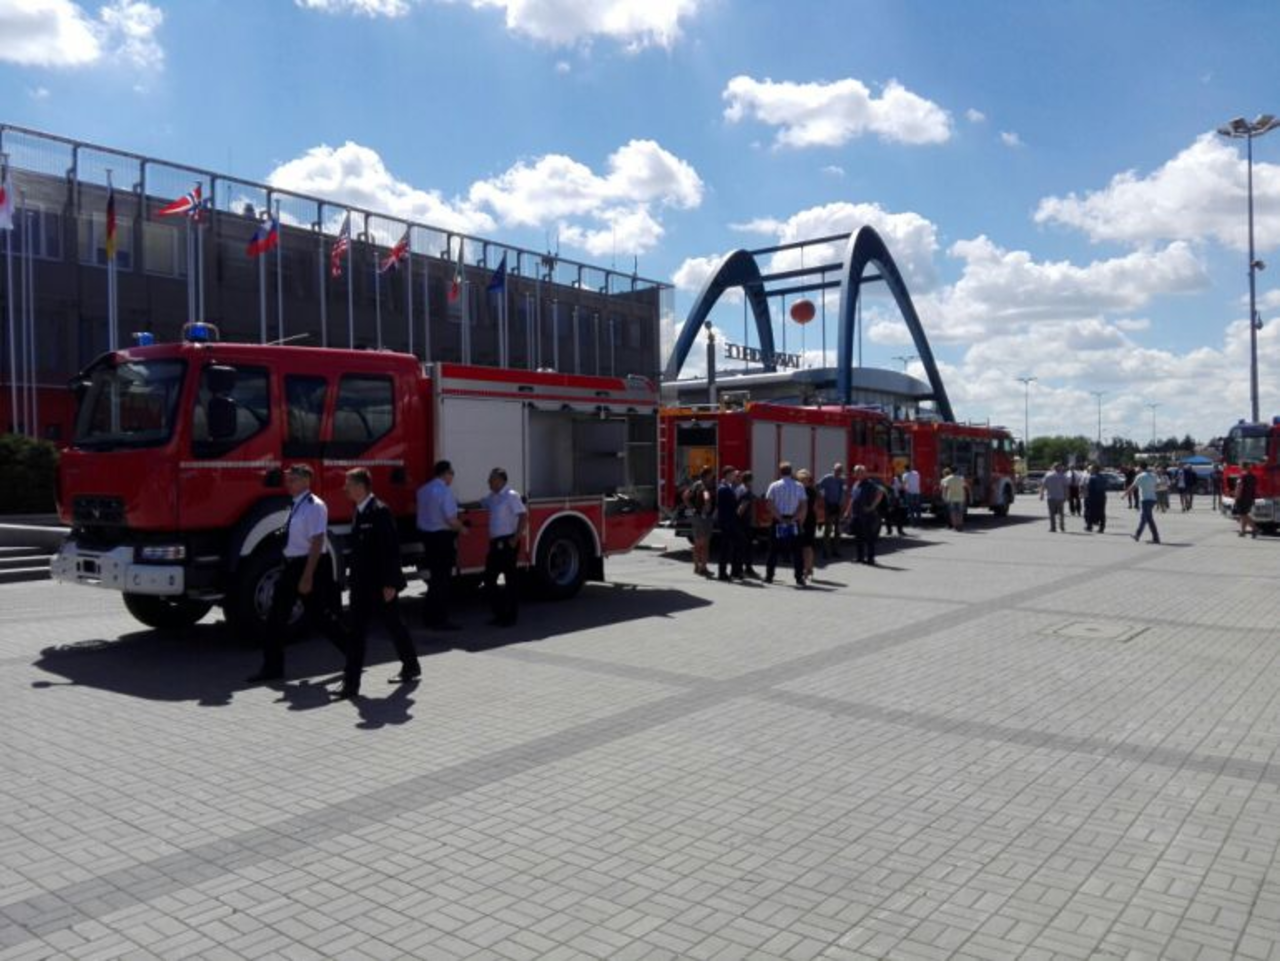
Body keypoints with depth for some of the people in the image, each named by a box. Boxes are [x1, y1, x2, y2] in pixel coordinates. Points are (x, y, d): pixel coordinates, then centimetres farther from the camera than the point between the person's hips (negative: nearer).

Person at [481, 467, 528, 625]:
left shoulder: (511, 496, -11)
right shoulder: (492, 496, 14)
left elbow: (524, 516, -18)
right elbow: (480, 504, 30)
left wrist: (516, 538, -20)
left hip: (507, 542, -9)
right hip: (495, 542, 9)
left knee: (510, 578, -1)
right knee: (489, 578, 9)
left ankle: (510, 617, 7)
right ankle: (499, 614, 19)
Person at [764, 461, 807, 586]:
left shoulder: (774, 486, -2)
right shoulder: (799, 486, 1)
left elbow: (770, 505, -10)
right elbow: (804, 506, -5)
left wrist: (780, 519, -9)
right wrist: (795, 519, -9)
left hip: (777, 521, 0)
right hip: (793, 522, 0)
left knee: (773, 549, 9)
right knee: (796, 550, 5)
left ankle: (769, 576, 11)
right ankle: (799, 578, 1)